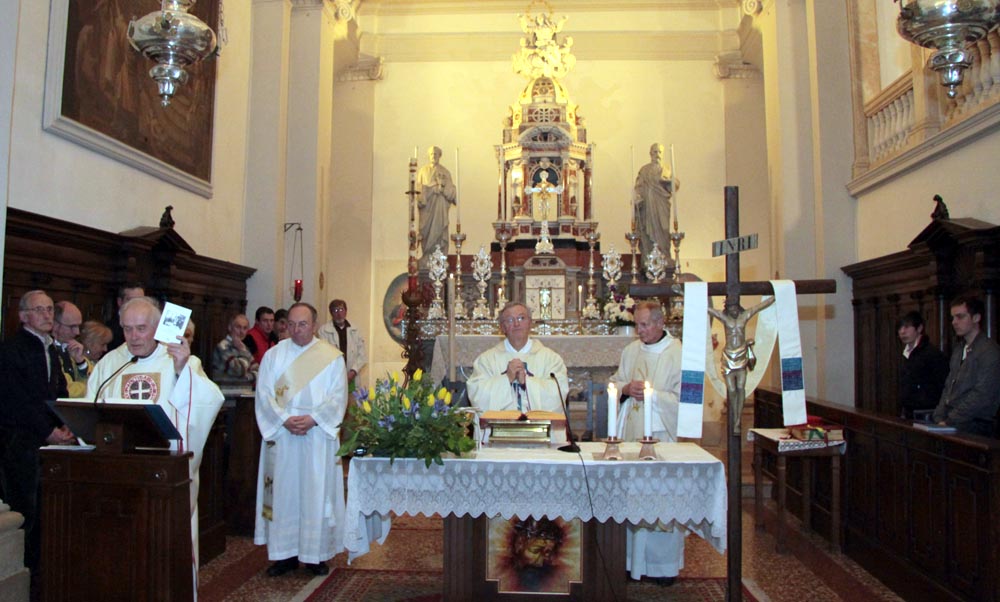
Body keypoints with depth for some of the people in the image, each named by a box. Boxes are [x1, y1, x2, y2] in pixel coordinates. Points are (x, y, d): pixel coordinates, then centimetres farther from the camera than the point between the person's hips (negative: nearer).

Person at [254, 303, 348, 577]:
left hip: (319, 435, -2)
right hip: (280, 434, 2)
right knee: (282, 492, 5)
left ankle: (316, 554, 13)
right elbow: (264, 394, 0)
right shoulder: (274, 354, 6)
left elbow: (338, 397, -3)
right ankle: (285, 553, 17)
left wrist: (313, 419, -16)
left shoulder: (332, 356, 2)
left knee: (317, 492, 2)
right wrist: (285, 419, -14)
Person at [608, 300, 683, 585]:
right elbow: (615, 381, 18)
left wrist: (652, 395, -17)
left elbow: (684, 398, -11)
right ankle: (632, 559, 20)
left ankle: (664, 564, 14)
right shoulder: (631, 350, 11)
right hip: (631, 432, 5)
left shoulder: (678, 353, -8)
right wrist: (626, 388, -3)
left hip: (661, 434, -5)